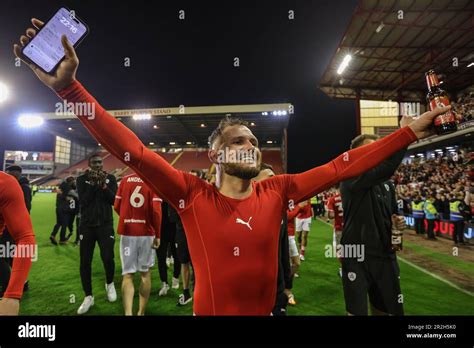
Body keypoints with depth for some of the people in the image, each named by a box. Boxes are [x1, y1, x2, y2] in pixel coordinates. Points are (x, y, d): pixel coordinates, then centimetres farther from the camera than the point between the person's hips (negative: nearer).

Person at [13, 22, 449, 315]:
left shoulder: (276, 192, -11)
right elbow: (131, 149, -25)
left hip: (267, 311, 3)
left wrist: (410, 131, -6)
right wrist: (69, 87, -31)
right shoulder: (192, 195, -18)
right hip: (210, 309, -2)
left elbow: (342, 167, -9)